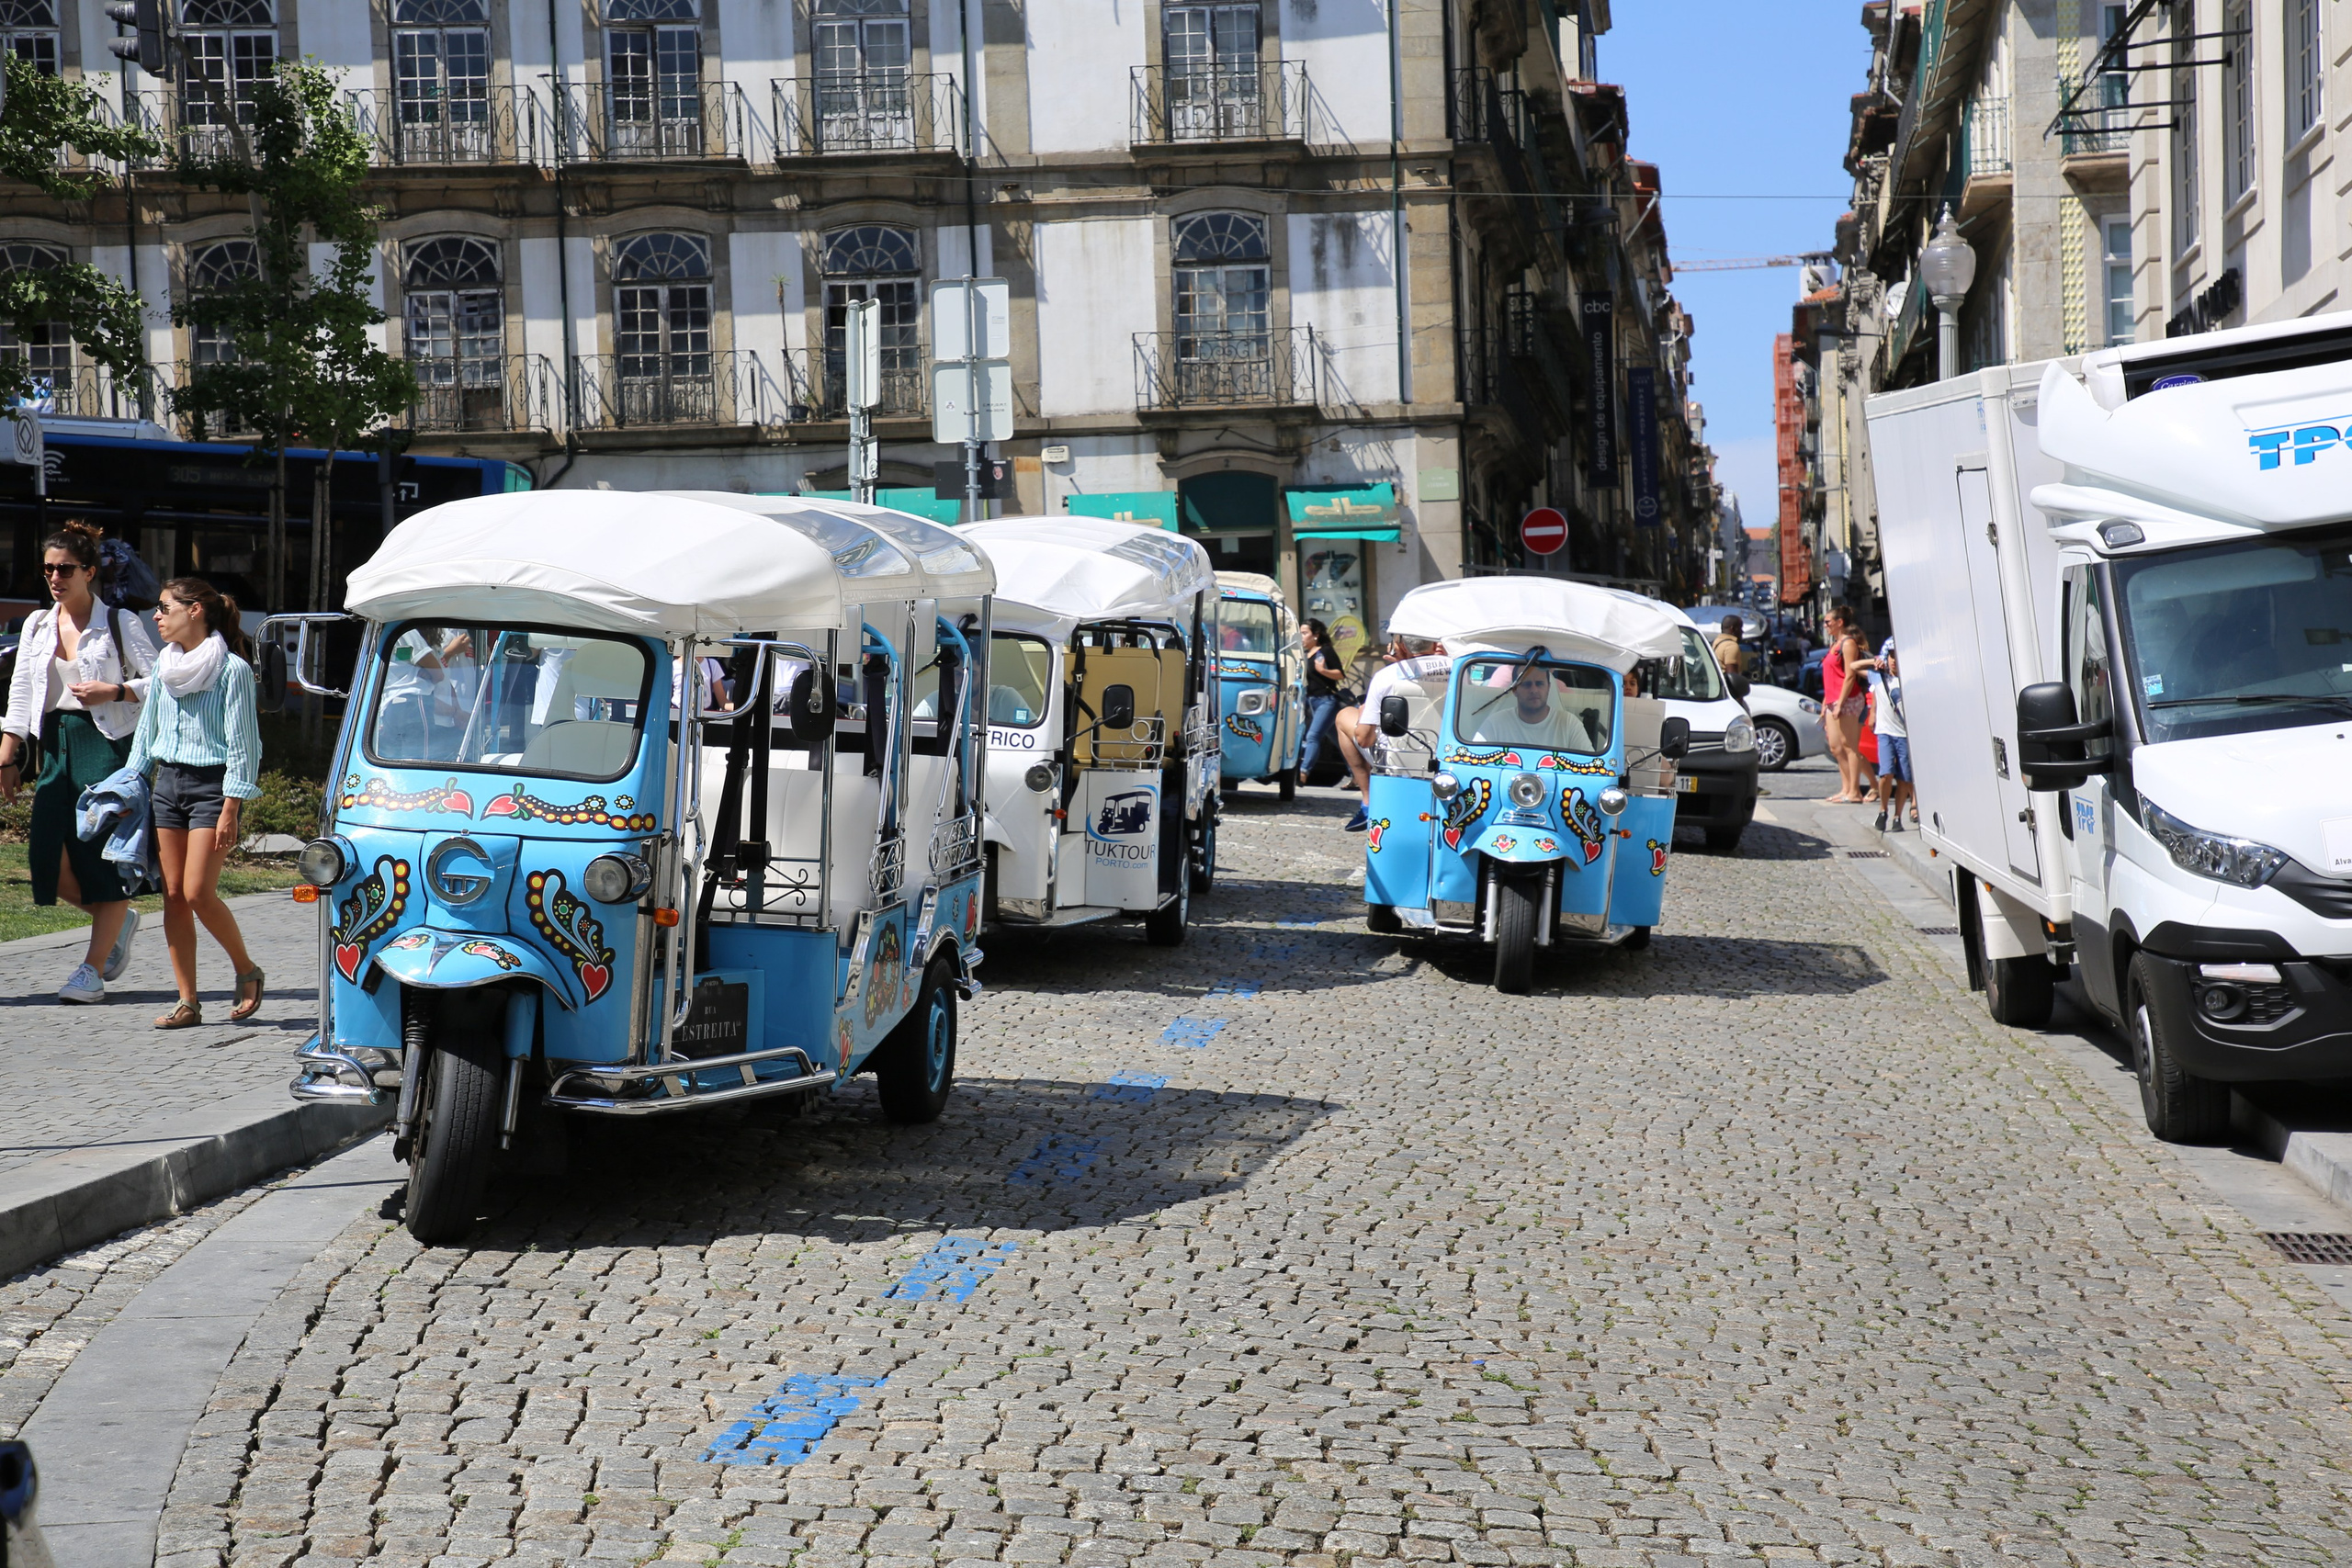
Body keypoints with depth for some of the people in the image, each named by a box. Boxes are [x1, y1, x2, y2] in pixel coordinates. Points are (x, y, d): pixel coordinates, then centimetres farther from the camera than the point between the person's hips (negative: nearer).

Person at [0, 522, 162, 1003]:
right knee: (49, 857, -4)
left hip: (109, 743, -5)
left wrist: (114, 692, -16)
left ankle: (93, 970, 1)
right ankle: (119, 920, 23)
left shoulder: (120, 623, -1)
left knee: (105, 852, -6)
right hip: (56, 745, 5)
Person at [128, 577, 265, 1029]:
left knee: (198, 893, -14)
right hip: (167, 783, 7)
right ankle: (187, 1003, 7)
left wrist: (231, 810, -15)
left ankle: (247, 970, 9)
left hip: (211, 785, -7)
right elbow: (147, 730, 21)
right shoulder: (165, 666, 11)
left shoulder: (232, 668, -10)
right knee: (173, 896, 3)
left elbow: (243, 743, -11)